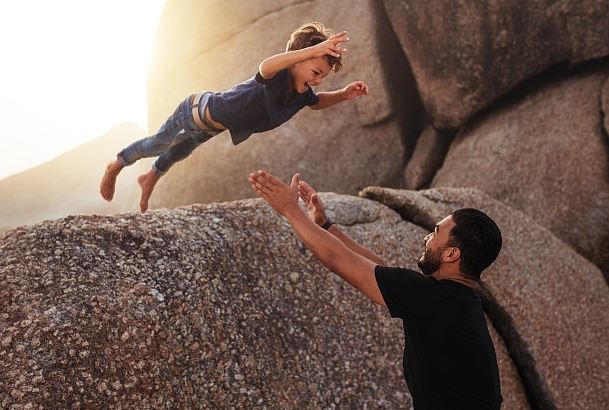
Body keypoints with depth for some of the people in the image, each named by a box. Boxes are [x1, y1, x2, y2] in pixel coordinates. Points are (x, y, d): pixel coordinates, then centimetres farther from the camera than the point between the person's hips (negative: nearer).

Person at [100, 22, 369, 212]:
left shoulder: (301, 92, -16)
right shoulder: (277, 78, -40)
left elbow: (317, 102, 8)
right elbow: (265, 67, -66)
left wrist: (344, 94, -10)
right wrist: (314, 50, -77)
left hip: (211, 126, 8)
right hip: (197, 110, -8)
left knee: (180, 151, 34)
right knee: (158, 144, 18)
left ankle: (150, 179, 64)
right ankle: (114, 168, 47)